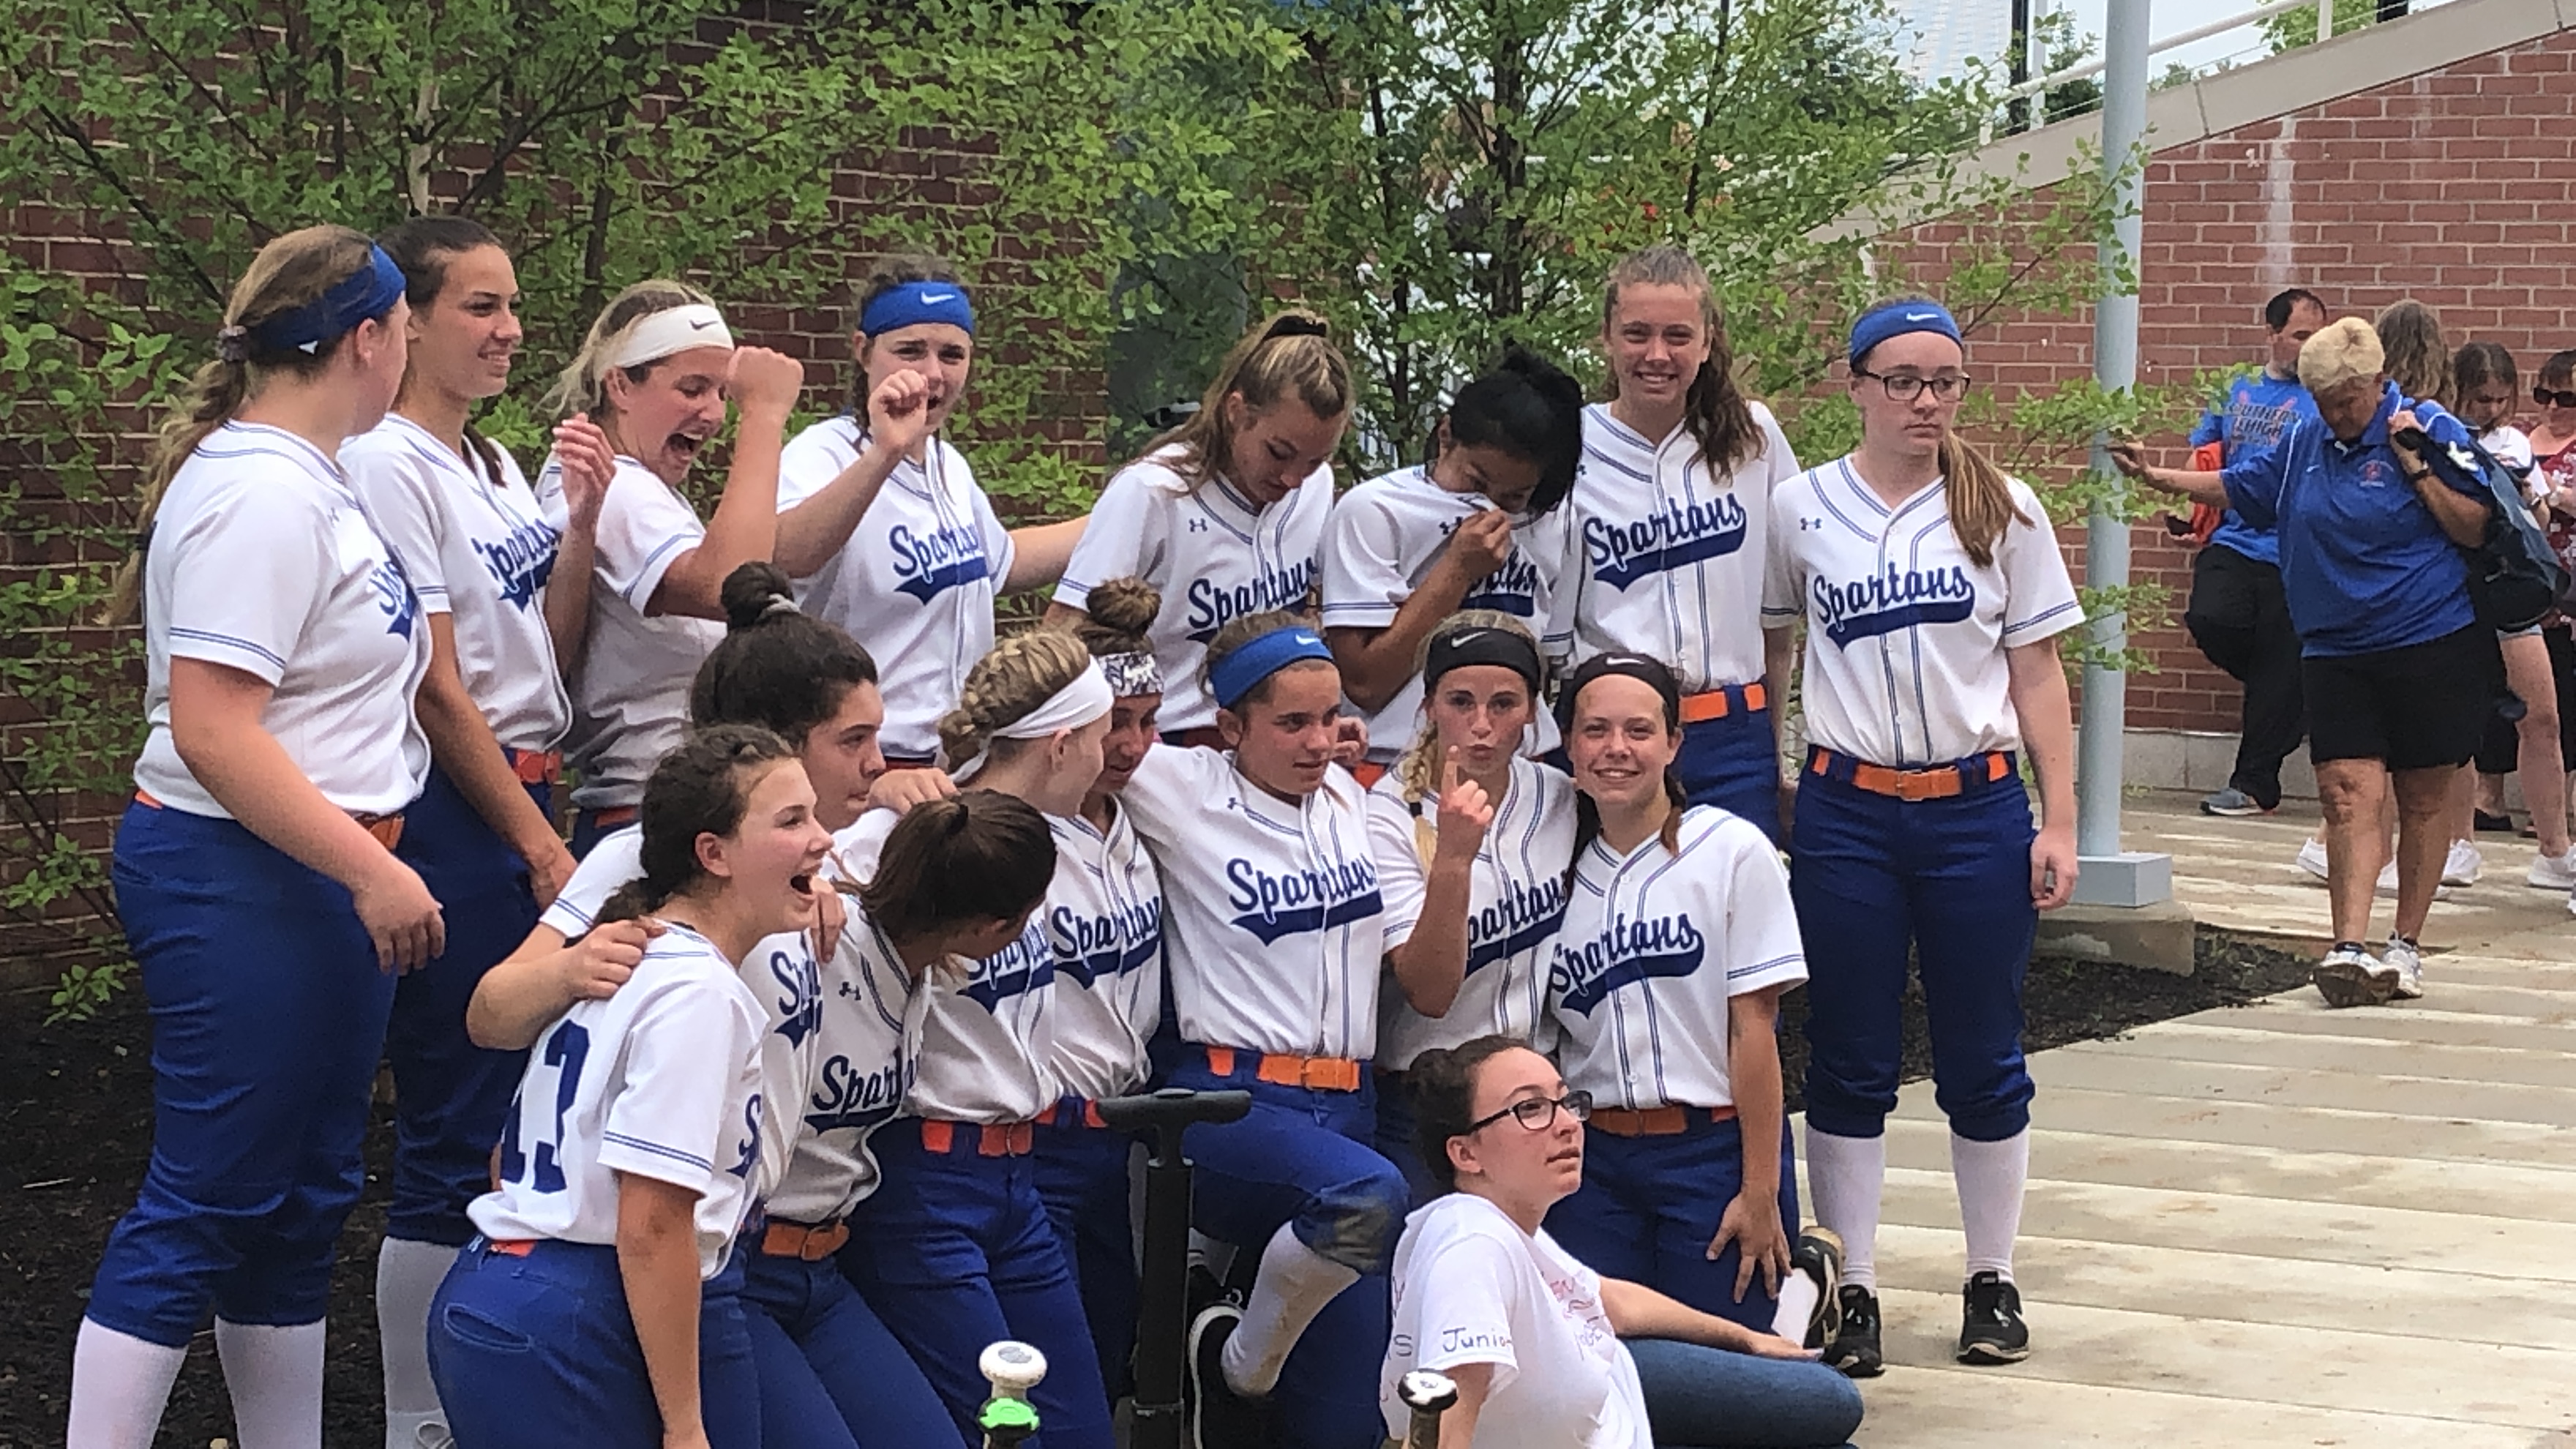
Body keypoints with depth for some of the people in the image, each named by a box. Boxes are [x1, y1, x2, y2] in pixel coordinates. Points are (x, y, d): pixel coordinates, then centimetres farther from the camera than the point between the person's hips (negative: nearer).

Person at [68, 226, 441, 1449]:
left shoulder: (304, 478, 13)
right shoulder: (259, 496, -18)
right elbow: (211, 728, -24)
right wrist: (373, 871, -24)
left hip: (318, 883, 10)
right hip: (240, 885, -10)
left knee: (301, 1200, 14)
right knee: (204, 1207, -7)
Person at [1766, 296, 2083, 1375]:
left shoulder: (2003, 509, 2)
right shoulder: (1801, 509, 1)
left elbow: (2037, 674, 4)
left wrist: (2058, 822, 0)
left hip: (1977, 807, 0)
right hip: (1847, 811, 0)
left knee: (1983, 1059, 6)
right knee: (1848, 1061, 4)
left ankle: (1992, 1281, 19)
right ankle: (1851, 1290, 13)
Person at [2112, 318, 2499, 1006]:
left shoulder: (2431, 432, -5)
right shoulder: (2304, 445, 11)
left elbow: (2476, 529, -9)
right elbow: (2238, 486, 26)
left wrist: (2415, 466, -16)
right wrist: (2153, 476, 19)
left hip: (2433, 647, -4)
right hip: (2337, 653, 4)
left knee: (2423, 797, 5)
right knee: (2349, 793, -9)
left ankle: (2406, 944, 16)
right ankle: (2349, 949, -18)